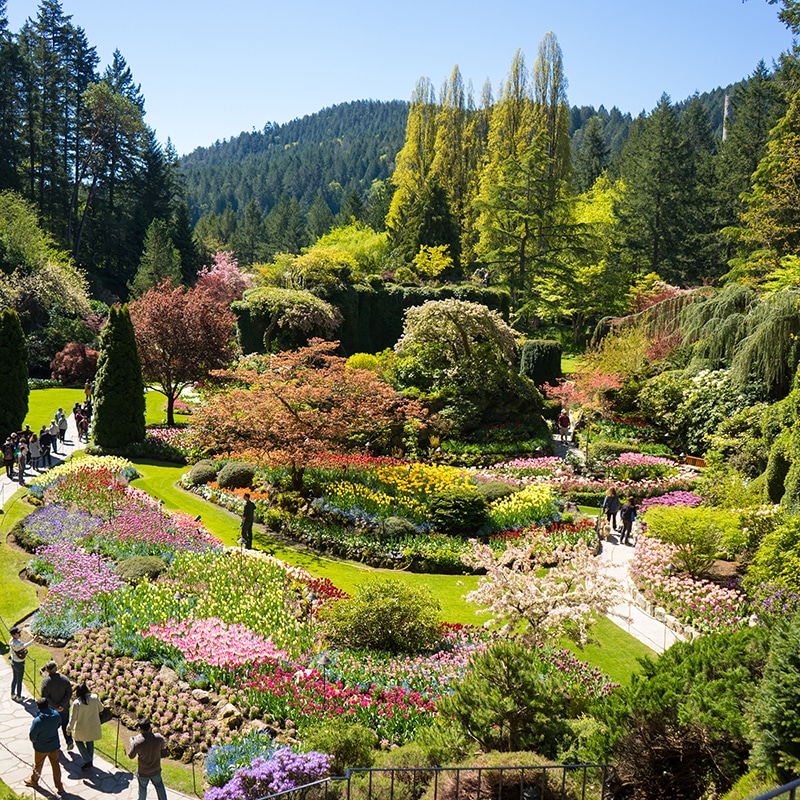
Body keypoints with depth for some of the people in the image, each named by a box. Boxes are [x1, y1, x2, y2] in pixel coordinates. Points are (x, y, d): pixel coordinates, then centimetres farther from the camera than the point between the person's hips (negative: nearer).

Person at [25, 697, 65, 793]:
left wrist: (34, 741, 2)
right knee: (55, 764, 18)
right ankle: (59, 786, 26)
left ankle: (34, 780, 47)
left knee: (38, 765, 23)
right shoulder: (56, 715, -18)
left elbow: (32, 736, -21)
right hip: (54, 745, 3)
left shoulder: (37, 721, -32)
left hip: (41, 748, -3)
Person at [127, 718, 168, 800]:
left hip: (143, 772, -2)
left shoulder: (137, 742, -31)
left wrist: (131, 742, 2)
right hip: (156, 770, 2)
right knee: (159, 786, 26)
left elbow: (131, 756, -14)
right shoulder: (159, 738, -22)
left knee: (142, 788, 26)